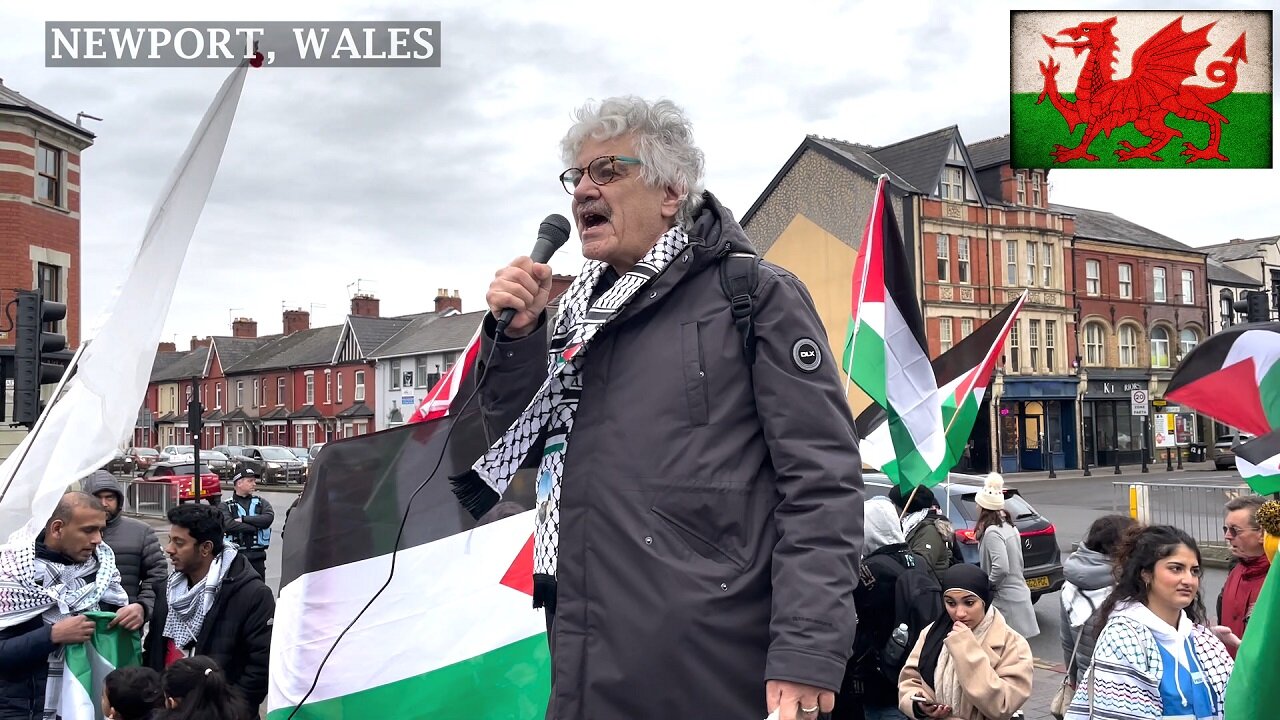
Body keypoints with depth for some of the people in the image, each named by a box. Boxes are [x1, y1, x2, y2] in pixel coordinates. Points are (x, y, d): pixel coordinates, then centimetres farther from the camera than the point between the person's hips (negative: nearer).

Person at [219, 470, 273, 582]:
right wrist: (256, 527, -13)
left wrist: (243, 519, -12)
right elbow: (229, 524, -17)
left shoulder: (261, 502, 11)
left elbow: (268, 518, -8)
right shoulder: (226, 505, 2)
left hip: (257, 557, 3)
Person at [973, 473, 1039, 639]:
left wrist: (987, 586, -13)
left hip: (1005, 601, -9)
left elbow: (1001, 567, -27)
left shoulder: (992, 532, -19)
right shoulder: (1009, 526, 8)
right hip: (1018, 593, 9)